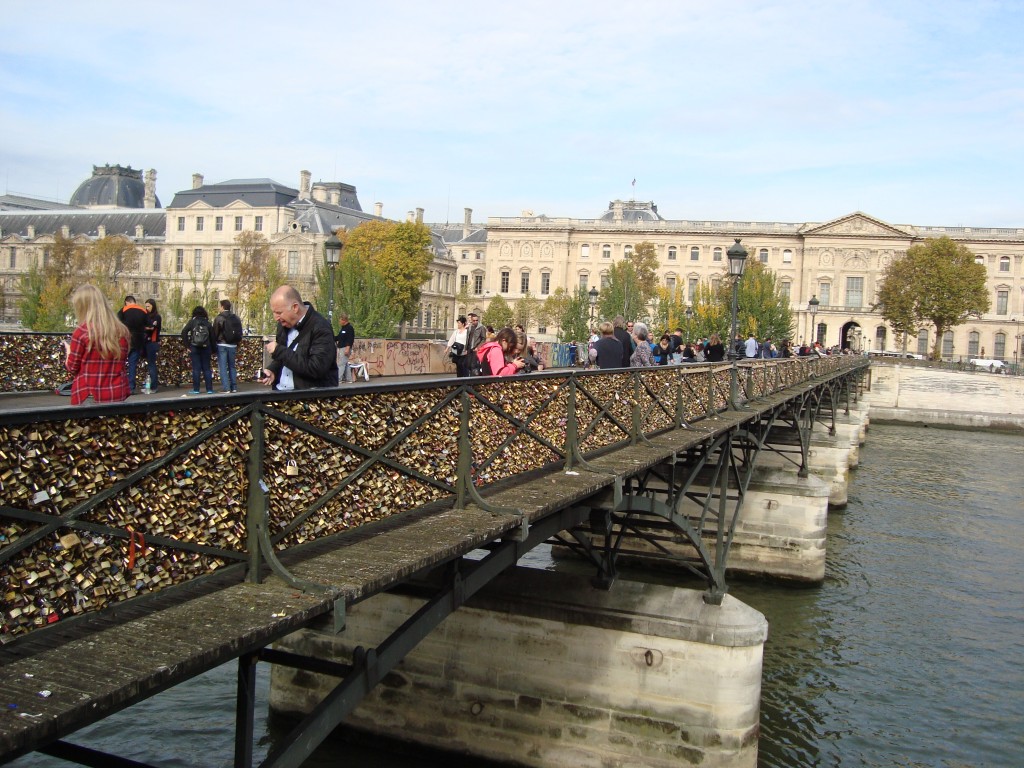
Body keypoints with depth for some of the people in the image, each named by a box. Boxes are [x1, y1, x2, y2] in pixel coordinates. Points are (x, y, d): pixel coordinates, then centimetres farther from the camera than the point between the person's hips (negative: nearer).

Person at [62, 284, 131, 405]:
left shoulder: (81, 332, -12)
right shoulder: (122, 331, 1)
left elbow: (72, 368, -2)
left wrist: (69, 352, 16)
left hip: (89, 397, -4)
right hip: (118, 396, 4)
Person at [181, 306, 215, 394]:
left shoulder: (192, 321, 0)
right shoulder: (207, 323, 4)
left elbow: (184, 333, -9)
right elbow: (212, 336, 0)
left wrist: (187, 346, -5)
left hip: (194, 348, -1)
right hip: (205, 348, 1)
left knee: (196, 369, 2)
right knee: (206, 368, 7)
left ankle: (196, 389, 4)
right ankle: (209, 389, 7)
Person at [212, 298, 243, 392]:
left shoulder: (219, 318, -8)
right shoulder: (236, 318, 8)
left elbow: (215, 333, -7)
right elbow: (240, 333, 12)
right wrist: (237, 344, 18)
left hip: (222, 345, -5)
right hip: (233, 345, 5)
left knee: (223, 367, -3)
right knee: (232, 366, 12)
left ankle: (225, 387, -8)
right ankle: (234, 387, 10)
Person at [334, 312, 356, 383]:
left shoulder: (349, 328, -11)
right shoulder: (342, 328, 18)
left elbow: (350, 340, -18)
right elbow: (338, 337, 24)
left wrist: (347, 348, -24)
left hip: (345, 349, -10)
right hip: (341, 348, 10)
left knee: (341, 364, -11)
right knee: (345, 364, 11)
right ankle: (349, 378, 16)